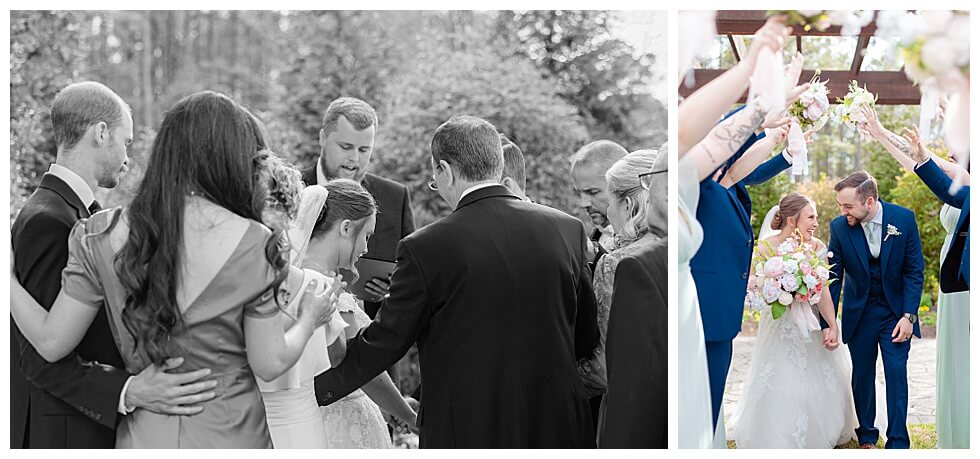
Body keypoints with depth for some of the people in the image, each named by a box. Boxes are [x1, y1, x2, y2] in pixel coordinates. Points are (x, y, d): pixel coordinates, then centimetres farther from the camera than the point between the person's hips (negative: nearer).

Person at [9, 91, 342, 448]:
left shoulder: (103, 237, -7)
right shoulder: (252, 244, -13)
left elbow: (51, 343, -5)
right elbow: (269, 365, -9)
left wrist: (7, 274, 8)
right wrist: (309, 320, 10)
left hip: (142, 436, 2)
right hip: (230, 437, -2)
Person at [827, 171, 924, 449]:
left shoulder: (904, 219, -14)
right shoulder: (839, 227, -13)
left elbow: (914, 270, -7)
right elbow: (833, 278, -8)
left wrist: (908, 315, -13)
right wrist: (828, 324, -11)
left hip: (896, 310, -1)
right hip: (859, 312, 1)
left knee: (897, 373, -6)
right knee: (862, 375, 6)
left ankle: (898, 442, -1)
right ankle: (866, 436, 22)